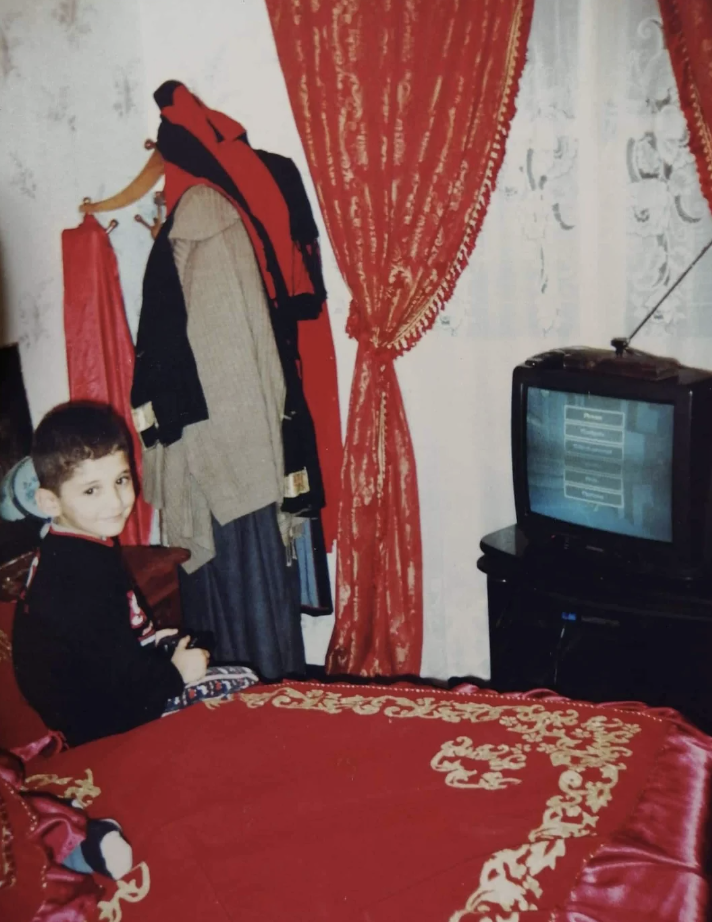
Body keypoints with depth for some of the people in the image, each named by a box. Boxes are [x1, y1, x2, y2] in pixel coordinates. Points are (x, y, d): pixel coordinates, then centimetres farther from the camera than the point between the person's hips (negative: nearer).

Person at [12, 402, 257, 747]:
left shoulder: (64, 554, 1)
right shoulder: (81, 576, -29)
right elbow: (116, 678, -27)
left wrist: (149, 640, 7)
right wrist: (174, 673, -12)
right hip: (107, 722, -9)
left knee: (243, 679, 14)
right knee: (245, 686, -3)